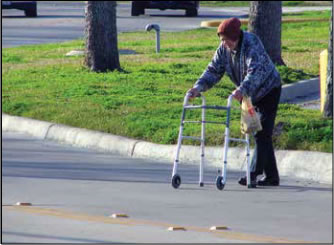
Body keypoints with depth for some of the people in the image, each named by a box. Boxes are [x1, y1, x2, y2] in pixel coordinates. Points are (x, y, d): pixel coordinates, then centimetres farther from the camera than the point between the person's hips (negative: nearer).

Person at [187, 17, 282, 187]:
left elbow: (256, 71, -41)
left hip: (268, 90, -8)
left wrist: (242, 90, -56)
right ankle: (271, 177, 13)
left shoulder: (252, 44, -29)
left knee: (262, 133, -13)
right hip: (251, 94, 8)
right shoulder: (223, 49, -6)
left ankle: (253, 174, -18)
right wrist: (199, 87, -25)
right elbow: (213, 70, -8)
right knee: (261, 135, 8)